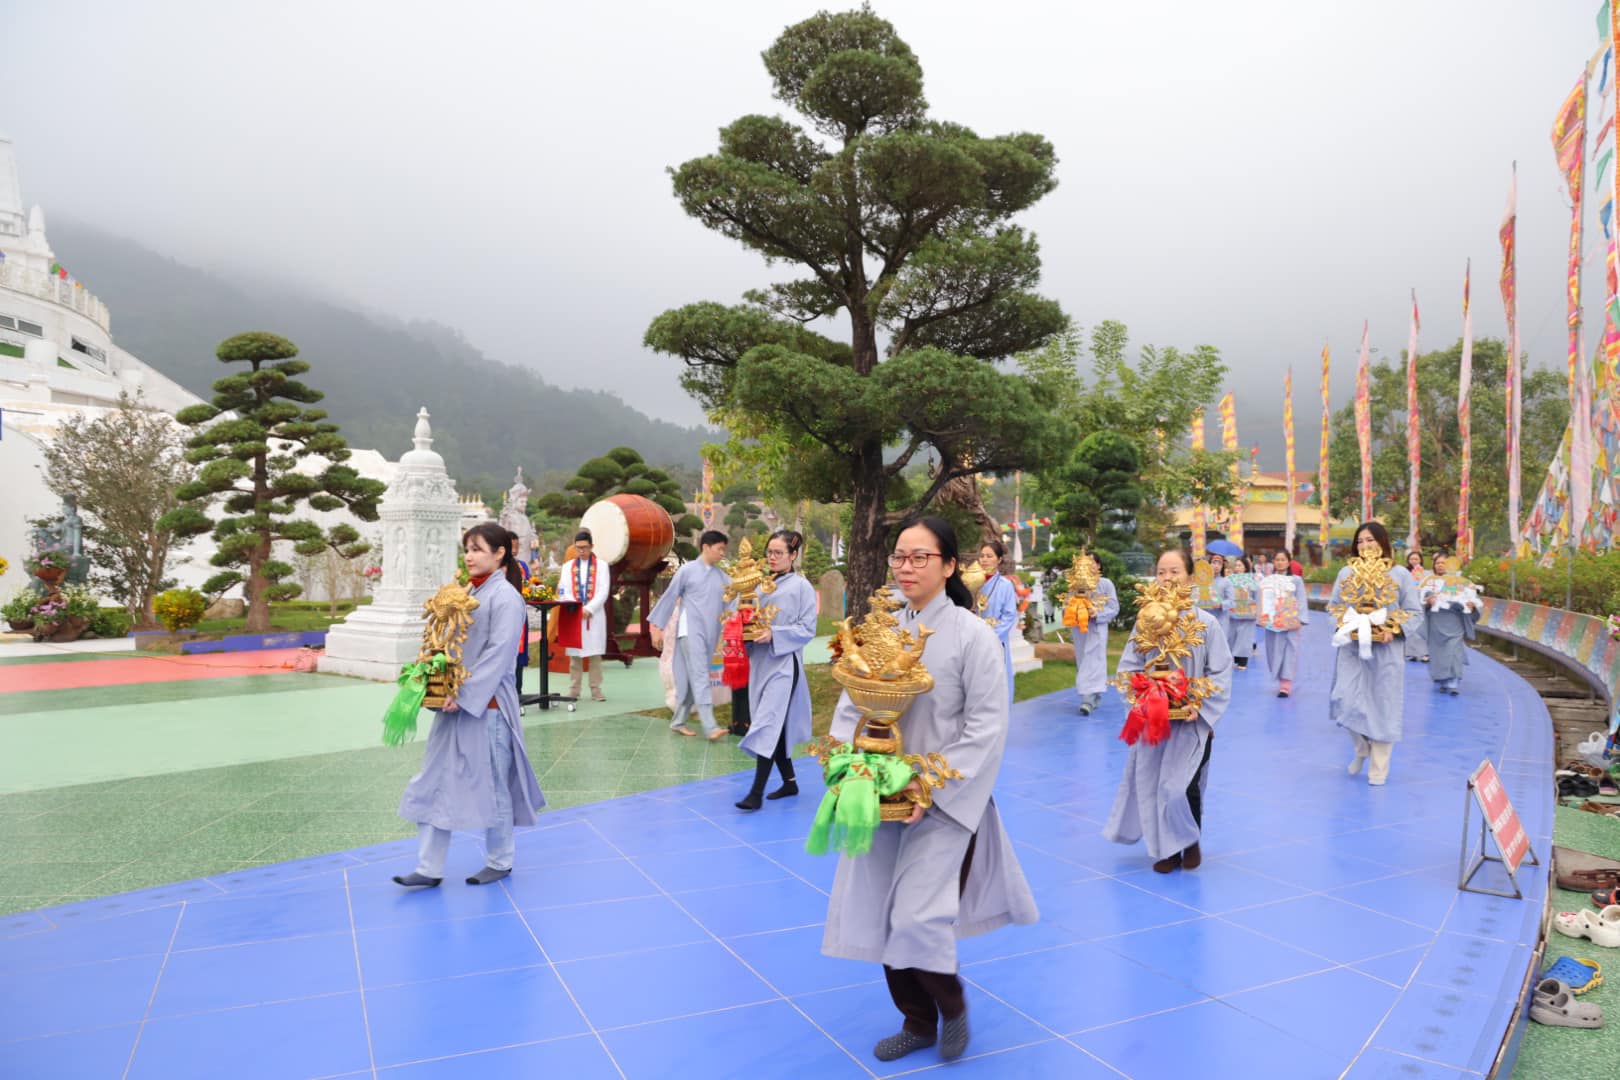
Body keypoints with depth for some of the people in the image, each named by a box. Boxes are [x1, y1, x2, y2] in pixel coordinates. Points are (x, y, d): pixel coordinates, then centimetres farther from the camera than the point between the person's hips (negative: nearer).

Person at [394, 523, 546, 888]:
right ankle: (429, 868, 15)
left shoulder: (505, 596, -12)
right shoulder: (468, 592, 13)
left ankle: (499, 862, 22)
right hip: (456, 703, 8)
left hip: (486, 704, -8)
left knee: (491, 784, 5)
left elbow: (499, 652, -18)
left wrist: (465, 694, -21)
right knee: (436, 781, 8)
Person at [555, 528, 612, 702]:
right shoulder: (568, 566, 11)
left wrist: (589, 609, -14)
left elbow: (603, 592, -2)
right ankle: (574, 689, 8)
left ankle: (596, 688, 4)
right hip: (573, 615, 1)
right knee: (574, 654, 3)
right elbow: (563, 592, 4)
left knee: (595, 653, 0)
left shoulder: (601, 565, 6)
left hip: (595, 615, -1)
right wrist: (576, 609, -11)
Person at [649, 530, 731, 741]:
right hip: (690, 631, -5)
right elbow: (669, 598, 2)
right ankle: (710, 727, -20)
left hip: (711, 634, 5)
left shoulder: (722, 577, 12)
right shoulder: (687, 570, -1)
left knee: (691, 679, 9)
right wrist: (657, 627, 2)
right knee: (700, 677, -13)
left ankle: (678, 721, 19)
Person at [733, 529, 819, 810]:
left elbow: (807, 629, -9)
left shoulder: (801, 587, -5)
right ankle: (789, 782, 24)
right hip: (760, 661, 7)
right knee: (775, 727, 11)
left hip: (784, 663, -7)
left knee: (768, 725, -12)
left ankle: (756, 792, -11)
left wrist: (774, 634, -20)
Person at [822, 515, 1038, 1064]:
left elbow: (987, 726, -12)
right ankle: (918, 1021, 33)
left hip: (945, 800, -5)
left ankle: (952, 1005, 23)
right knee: (881, 916, 9)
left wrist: (934, 786, -18)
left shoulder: (972, 633, -10)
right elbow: (851, 706, 7)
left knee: (919, 920, -10)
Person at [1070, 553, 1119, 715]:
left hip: (1097, 628, -4)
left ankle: (1089, 699, -20)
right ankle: (1095, 697, 19)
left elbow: (1114, 608, -4)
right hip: (1080, 628, 4)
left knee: (1093, 662, -12)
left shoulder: (1106, 584, -1)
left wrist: (1097, 614, -19)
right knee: (1083, 663, 7)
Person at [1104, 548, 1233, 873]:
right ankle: (1167, 848, 27)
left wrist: (1200, 706, -15)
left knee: (1182, 787, -9)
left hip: (1191, 721, -3)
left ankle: (1191, 842, 21)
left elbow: (1221, 672, -4)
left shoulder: (1206, 623, -7)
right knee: (1152, 784, 6)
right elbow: (1128, 667, 3)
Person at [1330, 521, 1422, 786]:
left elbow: (1413, 612, 1)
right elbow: (1334, 605, 10)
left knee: (1383, 706, 3)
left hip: (1386, 649, -1)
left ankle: (1378, 769, 17)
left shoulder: (1400, 573, 1)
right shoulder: (1346, 572, 6)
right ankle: (1362, 747, 22)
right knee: (1346, 701, -9)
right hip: (1352, 647, 1)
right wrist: (1344, 625, -9)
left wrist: (1393, 631, -15)